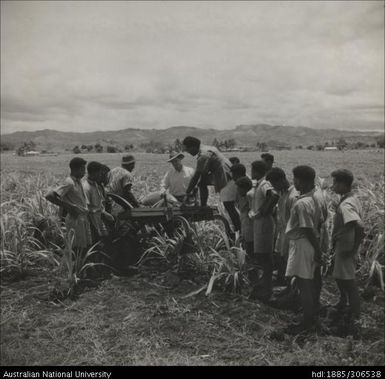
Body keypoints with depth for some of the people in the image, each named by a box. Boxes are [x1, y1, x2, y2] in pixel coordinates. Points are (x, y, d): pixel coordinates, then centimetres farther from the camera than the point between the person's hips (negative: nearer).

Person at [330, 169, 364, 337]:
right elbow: (356, 224, 14)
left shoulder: (346, 205, -25)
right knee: (339, 276, 26)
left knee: (349, 283, -3)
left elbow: (359, 227, -37)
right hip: (342, 246, 10)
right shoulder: (353, 199, 5)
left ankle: (354, 321, 4)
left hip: (345, 247, -10)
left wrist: (353, 249, -26)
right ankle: (343, 303, 47)